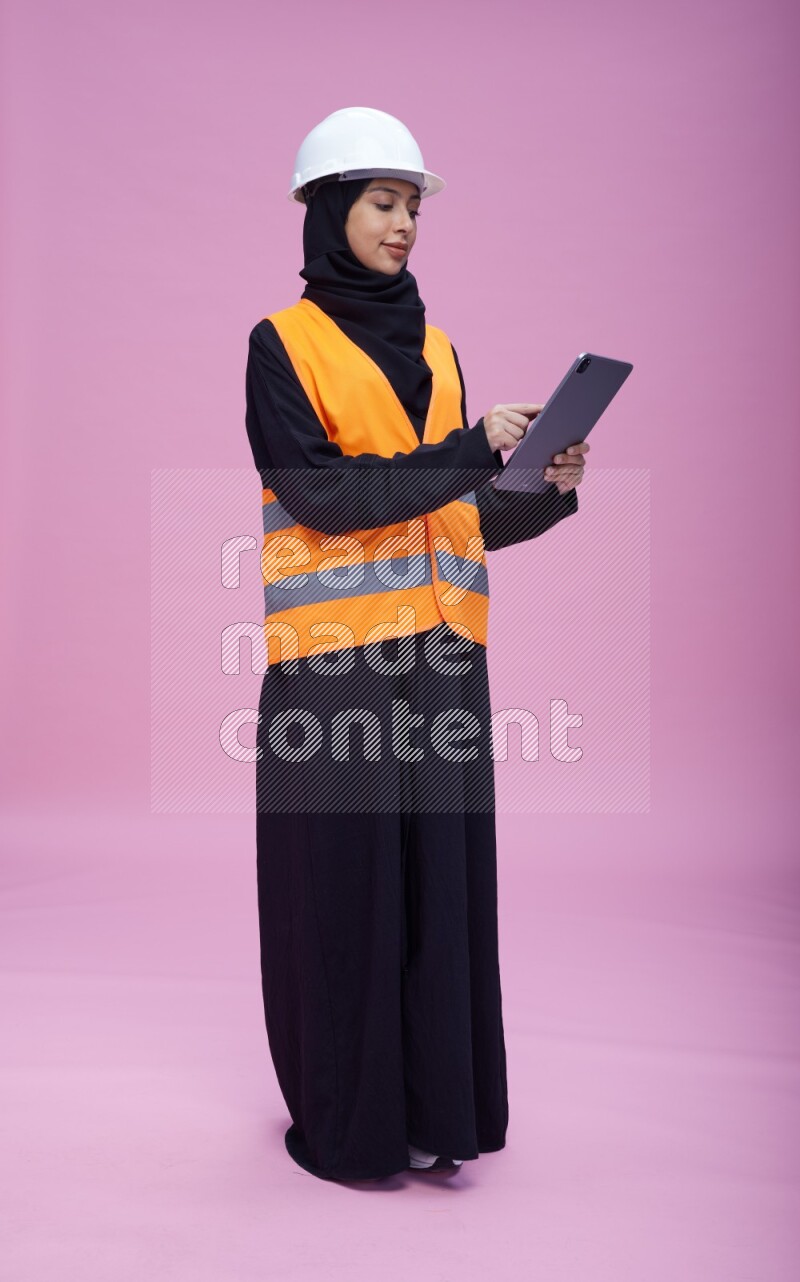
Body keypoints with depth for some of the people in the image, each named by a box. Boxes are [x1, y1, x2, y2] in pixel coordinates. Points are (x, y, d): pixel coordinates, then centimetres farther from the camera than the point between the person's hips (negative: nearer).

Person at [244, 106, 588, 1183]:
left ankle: (434, 1103, 23)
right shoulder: (282, 343, 0)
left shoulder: (433, 348, 16)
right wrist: (468, 451, -18)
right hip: (336, 656, -5)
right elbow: (316, 494, -14)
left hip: (439, 649, 6)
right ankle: (342, 1122, 19)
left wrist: (550, 492, -5)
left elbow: (462, 515, 14)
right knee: (344, 878, 2)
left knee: (444, 870, 8)